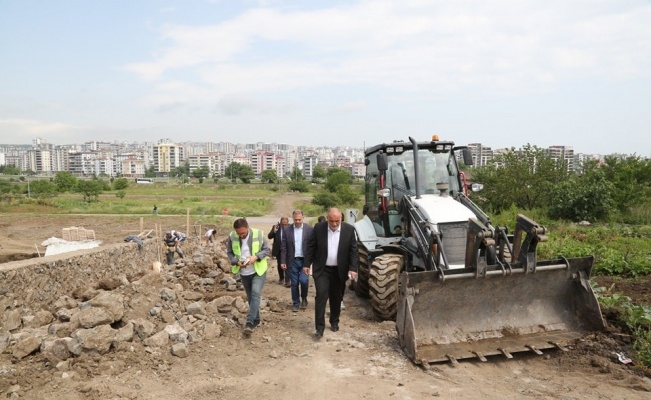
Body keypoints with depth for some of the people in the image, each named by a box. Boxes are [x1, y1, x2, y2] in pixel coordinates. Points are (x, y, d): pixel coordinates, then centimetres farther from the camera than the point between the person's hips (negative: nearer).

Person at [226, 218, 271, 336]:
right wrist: (236, 262, -18)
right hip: (244, 272, 3)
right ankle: (256, 319, 30)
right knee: (250, 296, 14)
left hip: (258, 271, -3)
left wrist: (256, 257, -24)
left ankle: (250, 322, -16)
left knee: (255, 293, -18)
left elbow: (267, 250, -6)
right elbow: (229, 252, 1)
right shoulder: (232, 236, -11)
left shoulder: (258, 234, -16)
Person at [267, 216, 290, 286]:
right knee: (279, 264, 17)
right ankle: (281, 278, 35)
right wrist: (274, 231, -24)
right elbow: (269, 236, -6)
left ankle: (287, 281, -4)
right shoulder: (275, 227, -5)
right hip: (278, 250, 3)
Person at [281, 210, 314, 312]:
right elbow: (283, 247, 2)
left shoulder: (309, 229, -4)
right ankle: (296, 303, 22)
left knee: (304, 280, -13)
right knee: (294, 284, 7)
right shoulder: (287, 230, 0)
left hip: (304, 260, -1)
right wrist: (283, 261, -3)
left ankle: (304, 298, 15)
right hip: (292, 261, 2)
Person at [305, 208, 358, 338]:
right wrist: (307, 264, -1)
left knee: (336, 298, 12)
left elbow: (353, 250, -4)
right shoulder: (319, 228, -8)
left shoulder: (349, 229, -8)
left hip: (339, 270, 1)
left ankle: (334, 322, 32)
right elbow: (311, 247, 0)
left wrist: (353, 268, -11)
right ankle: (319, 327, -2)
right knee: (321, 296, -8)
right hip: (322, 269, -1)